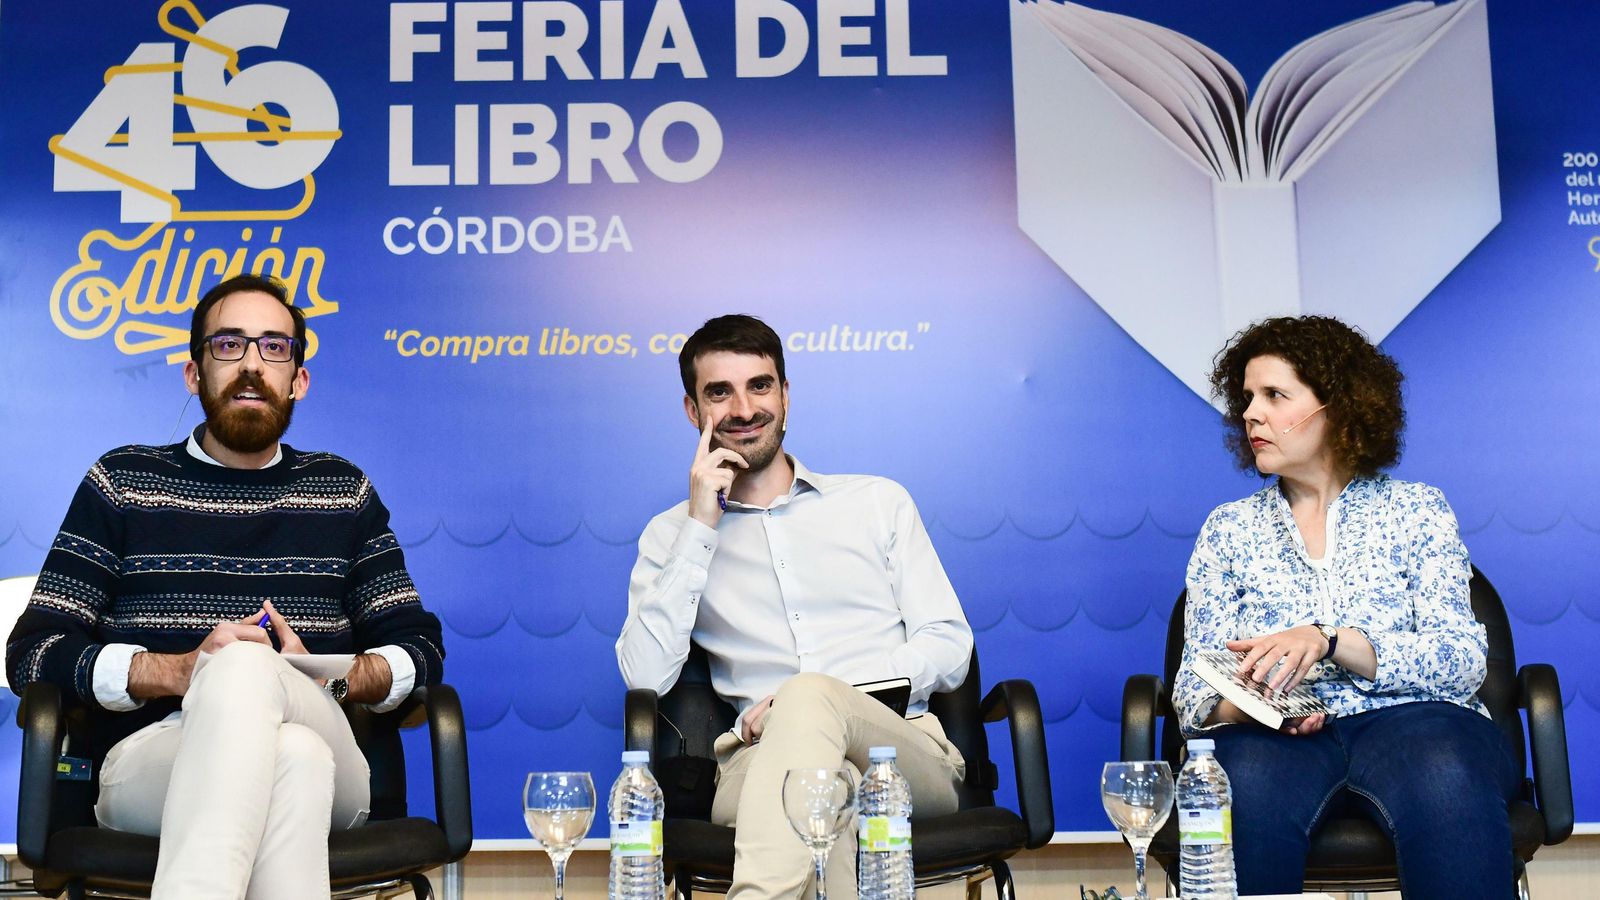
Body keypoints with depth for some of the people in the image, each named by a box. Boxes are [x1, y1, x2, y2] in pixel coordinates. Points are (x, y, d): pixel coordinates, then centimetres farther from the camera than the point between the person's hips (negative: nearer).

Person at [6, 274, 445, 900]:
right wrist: (181, 670, -11)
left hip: (328, 762, 2)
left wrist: (329, 680, -8)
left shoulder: (343, 491, 19)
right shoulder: (123, 480, 15)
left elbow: (420, 649, 15)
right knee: (292, 757, -38)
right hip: (146, 758, -2)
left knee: (246, 666, -35)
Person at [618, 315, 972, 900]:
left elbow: (950, 648, 10)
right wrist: (701, 527, -3)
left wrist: (810, 701, -7)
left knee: (809, 697, -36)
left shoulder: (879, 502, 18)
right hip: (759, 765, -1)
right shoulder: (672, 534, 17)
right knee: (824, 783, -40)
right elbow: (646, 676, 1)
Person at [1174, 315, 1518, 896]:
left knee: (1447, 783, -36)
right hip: (1274, 734, 1)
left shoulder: (1418, 510, 11)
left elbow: (1462, 661, -2)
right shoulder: (1229, 527, 15)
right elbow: (1196, 687, 9)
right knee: (1247, 789, -36)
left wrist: (1327, 641, -18)